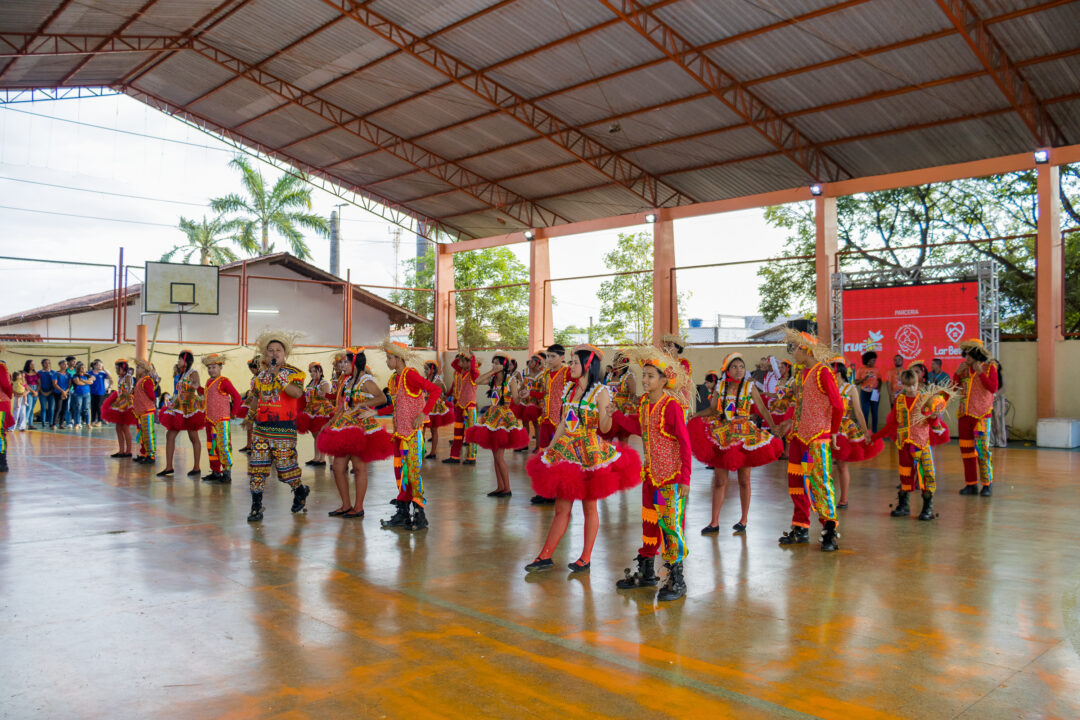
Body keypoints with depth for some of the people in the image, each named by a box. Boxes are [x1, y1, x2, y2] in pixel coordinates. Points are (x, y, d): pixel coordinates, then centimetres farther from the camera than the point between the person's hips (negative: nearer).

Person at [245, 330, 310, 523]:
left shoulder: (293, 372, -4)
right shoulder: (261, 373, 13)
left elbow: (297, 393, -22)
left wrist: (278, 375, -22)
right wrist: (250, 417, 30)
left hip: (283, 428, -5)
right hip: (261, 426, 5)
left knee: (285, 464, -1)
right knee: (257, 465, 1)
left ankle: (300, 490, 28)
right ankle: (256, 506, 8)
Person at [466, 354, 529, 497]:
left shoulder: (511, 380, -7)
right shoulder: (493, 379, 8)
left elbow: (516, 401, -13)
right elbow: (477, 381, -7)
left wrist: (520, 393, -33)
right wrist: (492, 372, -4)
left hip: (504, 418, -7)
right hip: (492, 416, 7)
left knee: (499, 457, -7)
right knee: (495, 456, 10)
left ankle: (507, 489, 3)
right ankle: (500, 487, 19)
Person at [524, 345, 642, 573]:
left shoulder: (600, 392, -8)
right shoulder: (570, 388, 10)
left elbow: (604, 428, -13)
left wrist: (608, 414, -33)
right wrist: (550, 448, 13)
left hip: (590, 453, -5)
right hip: (566, 450, 6)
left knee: (589, 507, 6)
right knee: (561, 508, 8)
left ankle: (586, 558, 16)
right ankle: (545, 556, 12)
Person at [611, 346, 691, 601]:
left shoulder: (672, 406, -16)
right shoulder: (643, 402, 5)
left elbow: (685, 443, -15)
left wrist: (685, 479, -17)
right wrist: (614, 413, 9)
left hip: (671, 476, -7)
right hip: (650, 474, 8)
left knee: (671, 524, -4)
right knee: (649, 521, 16)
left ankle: (676, 580, 7)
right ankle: (646, 572, 29)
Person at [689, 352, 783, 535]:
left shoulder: (749, 386, 0)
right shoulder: (720, 386, 6)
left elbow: (762, 409, -3)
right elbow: (712, 410, 10)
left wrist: (773, 427, -18)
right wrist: (693, 416, -2)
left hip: (743, 436, -2)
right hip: (722, 436, 2)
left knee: (743, 479, 6)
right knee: (719, 480, 2)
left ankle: (744, 519, 21)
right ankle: (714, 522, 7)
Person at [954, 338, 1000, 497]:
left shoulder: (989, 367, -3)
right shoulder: (964, 367, 10)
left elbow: (993, 388, -14)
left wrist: (980, 372, -19)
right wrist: (957, 373, -5)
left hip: (981, 415, -5)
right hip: (964, 415, 5)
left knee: (982, 449, -7)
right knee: (967, 450, 6)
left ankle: (987, 485, 3)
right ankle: (971, 484, 12)